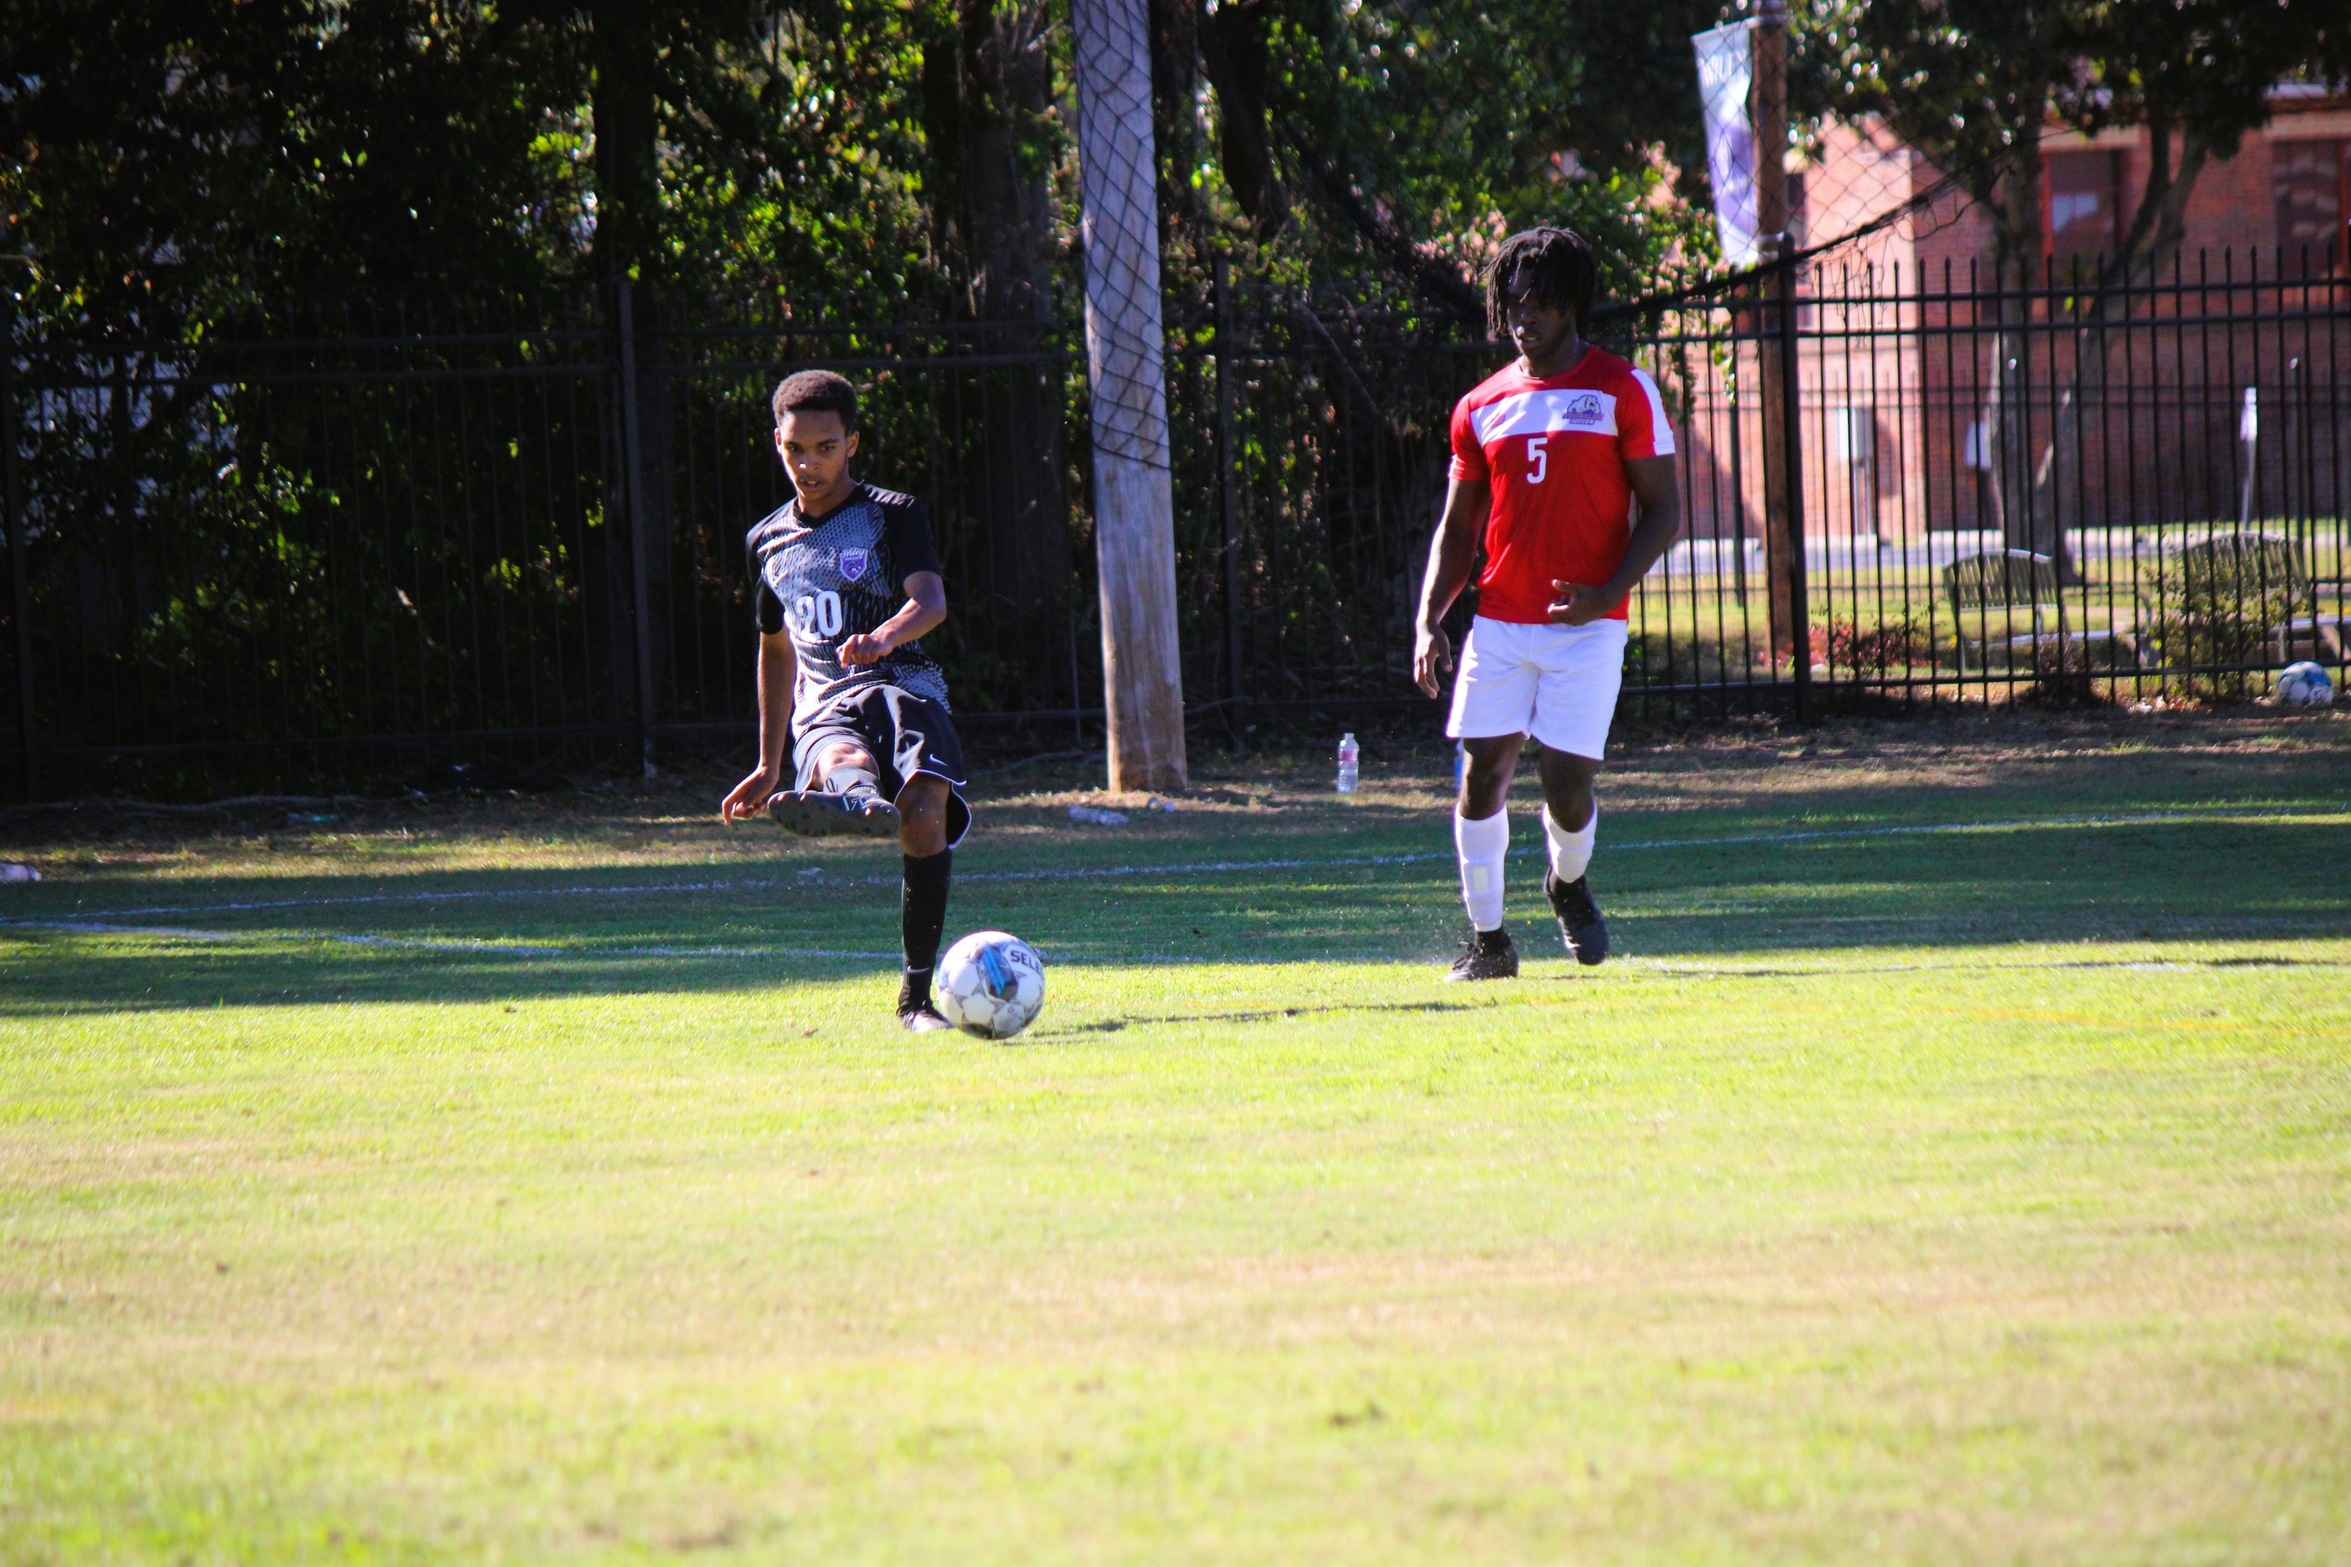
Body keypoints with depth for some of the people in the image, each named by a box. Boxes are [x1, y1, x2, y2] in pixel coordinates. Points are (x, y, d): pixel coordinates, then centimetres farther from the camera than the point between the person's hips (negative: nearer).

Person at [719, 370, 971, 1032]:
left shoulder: (893, 516, 8)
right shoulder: (768, 541, 24)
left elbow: (931, 601, -10)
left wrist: (884, 636, -34)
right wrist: (770, 766, 37)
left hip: (905, 687, -2)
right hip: (823, 710, 2)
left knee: (924, 813, -32)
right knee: (843, 761, -38)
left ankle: (917, 994, -26)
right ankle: (857, 799, -78)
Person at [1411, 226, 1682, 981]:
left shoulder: (1622, 391, 1)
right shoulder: (1482, 407, 12)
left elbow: (1663, 512, -1)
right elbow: (1457, 527, 16)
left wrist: (1605, 594, -16)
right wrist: (1429, 621, 2)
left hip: (1586, 627, -3)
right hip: (1499, 626, 3)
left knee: (1566, 783, -8)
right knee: (1482, 770, -5)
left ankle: (1569, 884, 25)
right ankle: (1487, 938, 8)